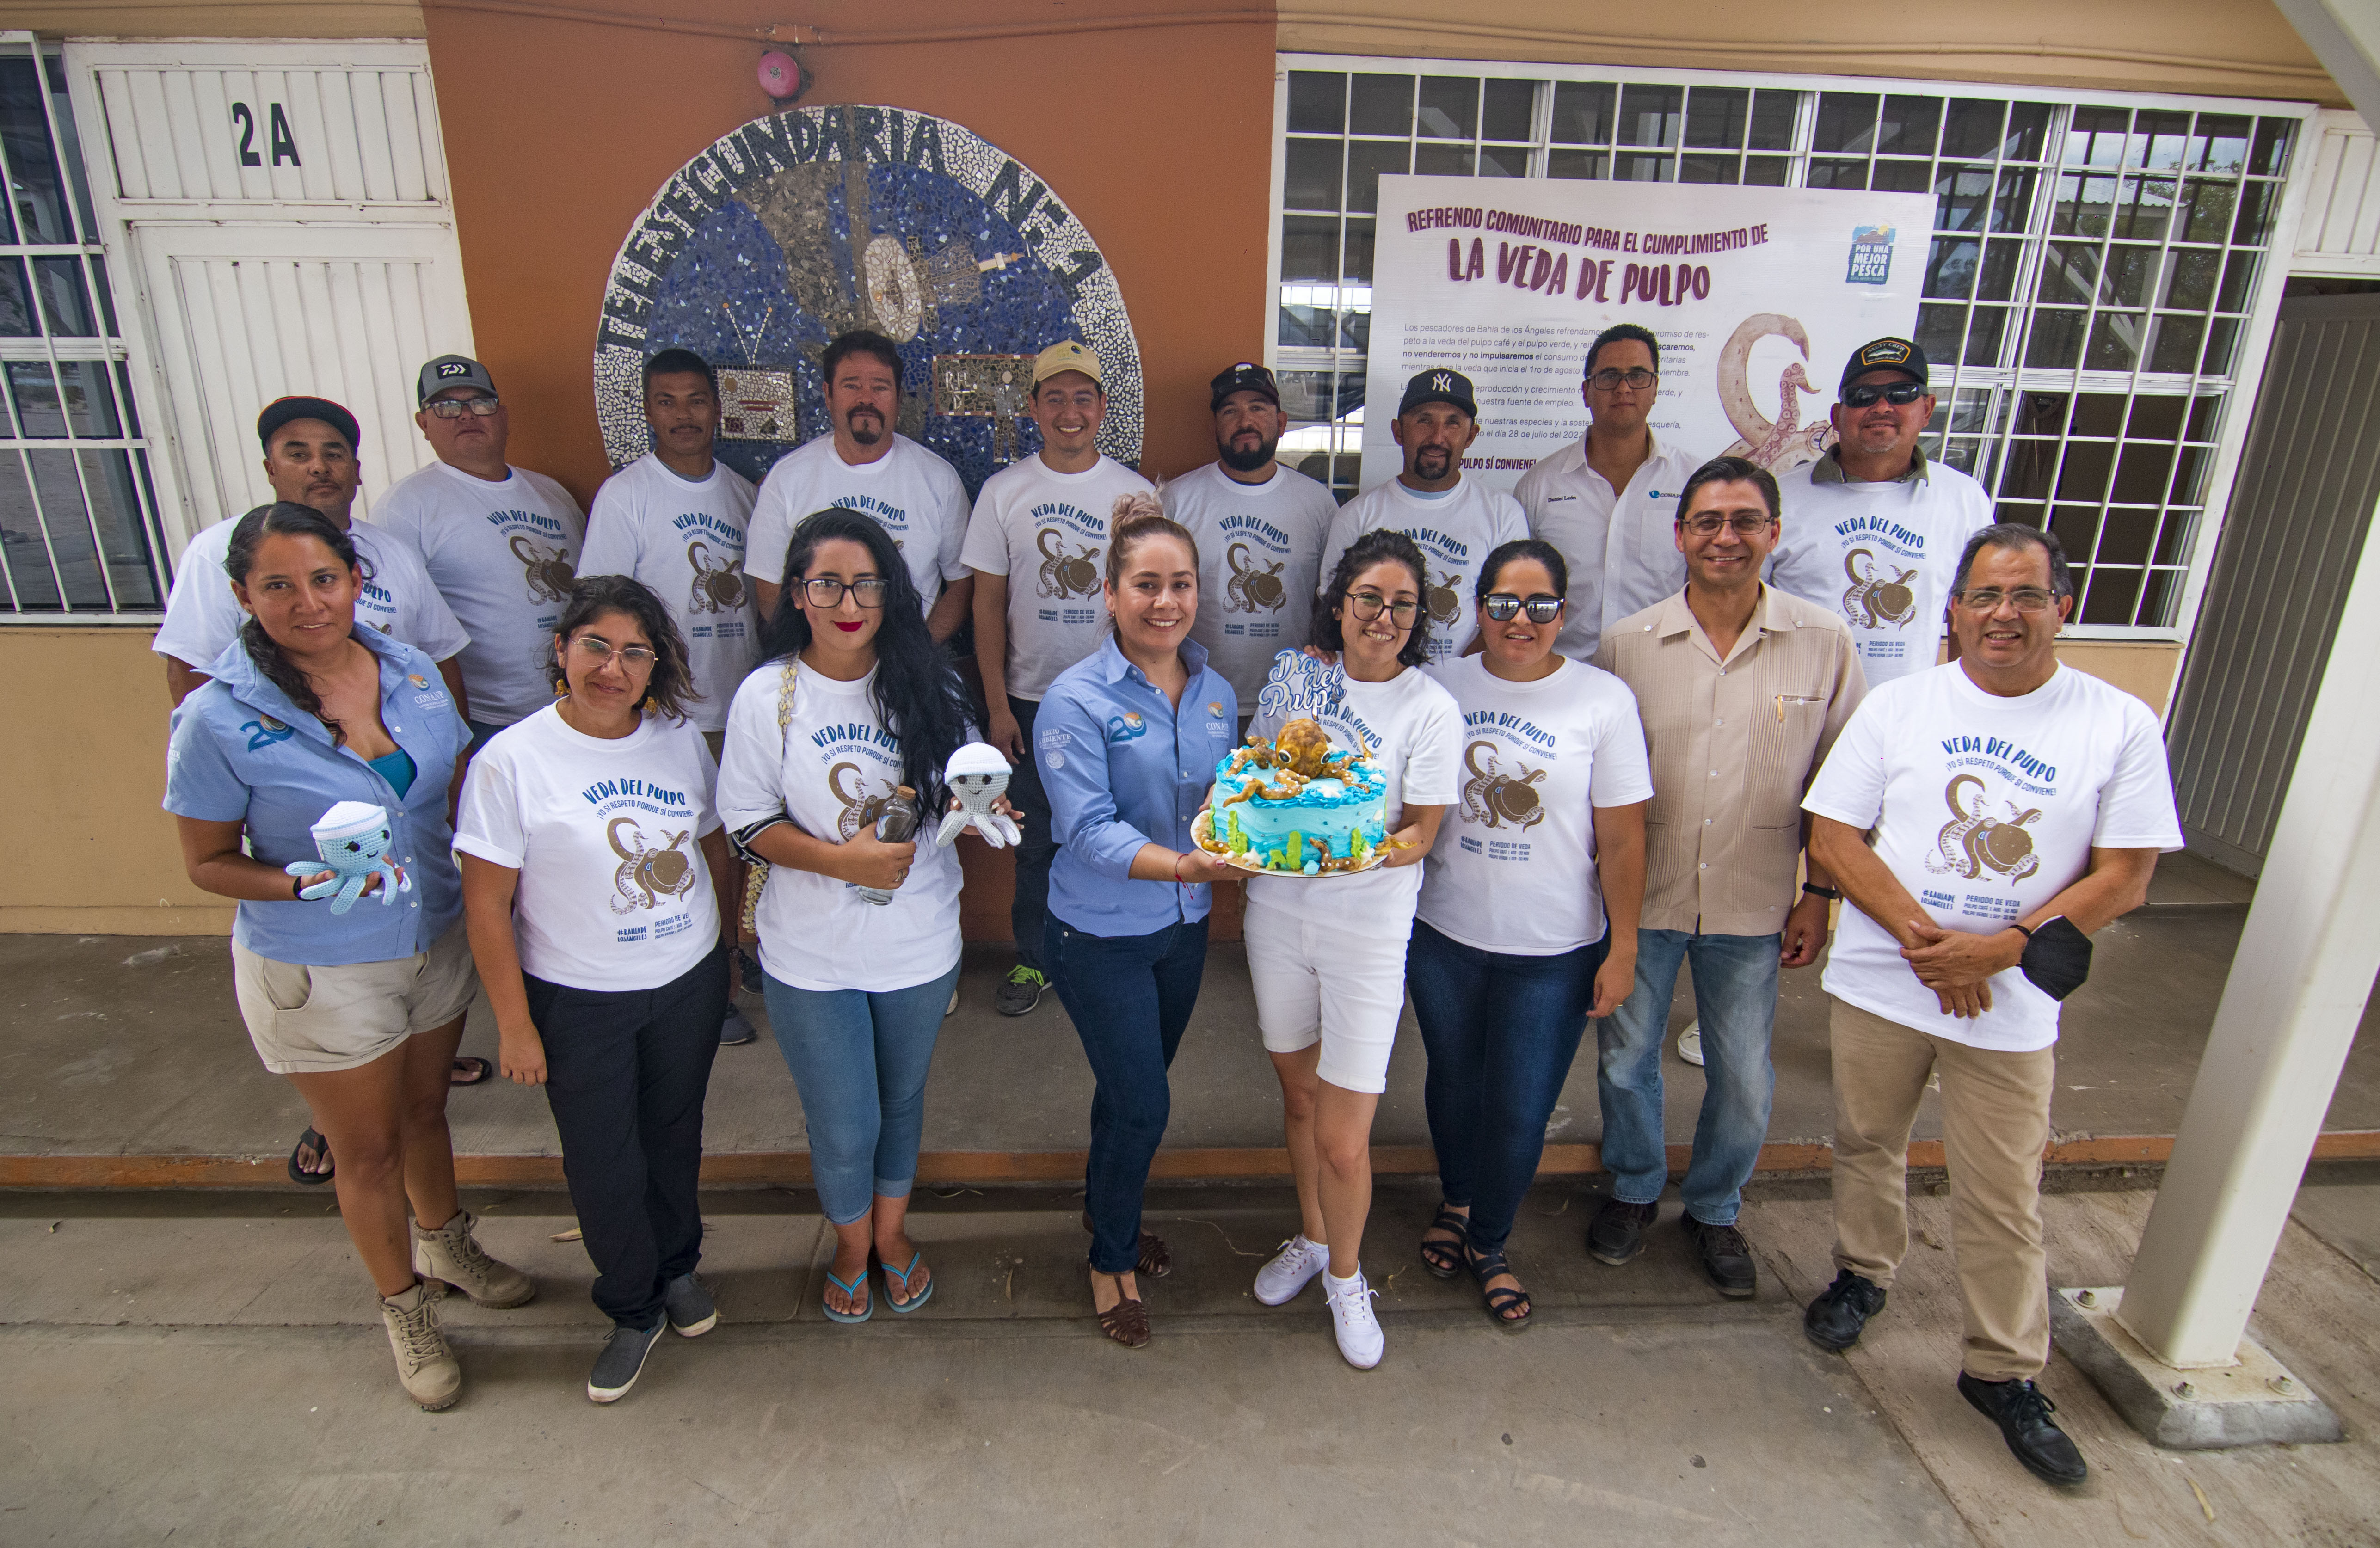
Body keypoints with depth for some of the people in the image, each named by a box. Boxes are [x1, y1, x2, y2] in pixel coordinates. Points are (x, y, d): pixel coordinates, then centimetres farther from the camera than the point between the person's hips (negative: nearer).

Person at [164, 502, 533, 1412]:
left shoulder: (411, 669, -6)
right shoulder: (220, 719, -19)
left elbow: (456, 788, 7)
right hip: (318, 972, -4)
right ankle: (405, 1308, 38)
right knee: (369, 1152, 14)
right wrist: (306, 882, -28)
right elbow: (207, 863, -10)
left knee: (425, 1108, 25)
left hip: (437, 942, 4)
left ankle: (445, 1244, 52)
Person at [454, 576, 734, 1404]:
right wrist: (513, 1023, -10)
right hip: (577, 1001, -3)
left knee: (675, 1136, 21)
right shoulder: (512, 760, -15)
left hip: (688, 984, 3)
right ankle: (633, 1310, 35)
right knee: (603, 1165, 10)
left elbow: (715, 847, 9)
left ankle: (678, 1264, 47)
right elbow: (487, 904, -12)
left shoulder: (682, 740, -4)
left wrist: (727, 947, 12)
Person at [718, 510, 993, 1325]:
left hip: (920, 942, 2)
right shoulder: (767, 695, -11)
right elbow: (750, 826, -7)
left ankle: (892, 1229, 49)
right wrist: (842, 860, -22)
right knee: (843, 1126, 11)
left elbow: (960, 791, 6)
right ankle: (851, 1243, 43)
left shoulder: (926, 685, -6)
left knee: (902, 1098, 22)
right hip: (812, 953, -2)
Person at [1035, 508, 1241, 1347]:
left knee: (1137, 1087, 22)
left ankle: (1109, 1206, 51)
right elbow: (1089, 829, -25)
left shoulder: (1215, 692, 0)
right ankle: (1112, 1260, 29)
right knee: (1142, 1104, 1)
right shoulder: (1076, 699, -18)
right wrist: (1182, 865, -38)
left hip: (1183, 928, 6)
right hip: (1101, 935, -5)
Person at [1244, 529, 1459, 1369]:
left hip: (1369, 928, -3)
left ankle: (1346, 1275, 31)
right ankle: (1310, 1238, 46)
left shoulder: (1432, 710, -10)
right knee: (1298, 1089, 20)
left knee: (1343, 1140, 2)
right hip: (1278, 908, 4)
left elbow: (1420, 835, -9)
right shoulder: (1295, 674, 1)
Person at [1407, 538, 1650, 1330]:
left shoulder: (1604, 699, -8)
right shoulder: (1441, 686, -1)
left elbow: (1622, 839, -6)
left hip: (1555, 951, -2)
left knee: (1521, 1111, 6)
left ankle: (1489, 1243, 34)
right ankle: (1456, 1202, 49)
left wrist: (1622, 949, -6)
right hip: (1444, 935, 2)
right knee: (1455, 1080, 20)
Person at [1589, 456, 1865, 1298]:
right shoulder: (1626, 643, -5)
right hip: (1642, 896, 0)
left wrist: (1819, 894, 1)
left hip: (1753, 904, 0)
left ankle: (1714, 1209, 39)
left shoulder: (1825, 642, -5)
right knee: (1627, 1058, 14)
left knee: (1745, 1080, 13)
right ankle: (1635, 1191, 41)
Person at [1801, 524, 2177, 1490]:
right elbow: (1833, 837, -5)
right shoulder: (1898, 705, -2)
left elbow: (2125, 877, -4)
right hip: (1879, 980, 1)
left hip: (2011, 1004, -1)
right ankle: (1863, 1276, 42)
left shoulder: (2120, 725, -3)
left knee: (2003, 1200, 8)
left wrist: (1999, 948, -16)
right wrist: (1924, 939, -16)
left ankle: (2004, 1374, 27)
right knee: (1867, 1145, 17)